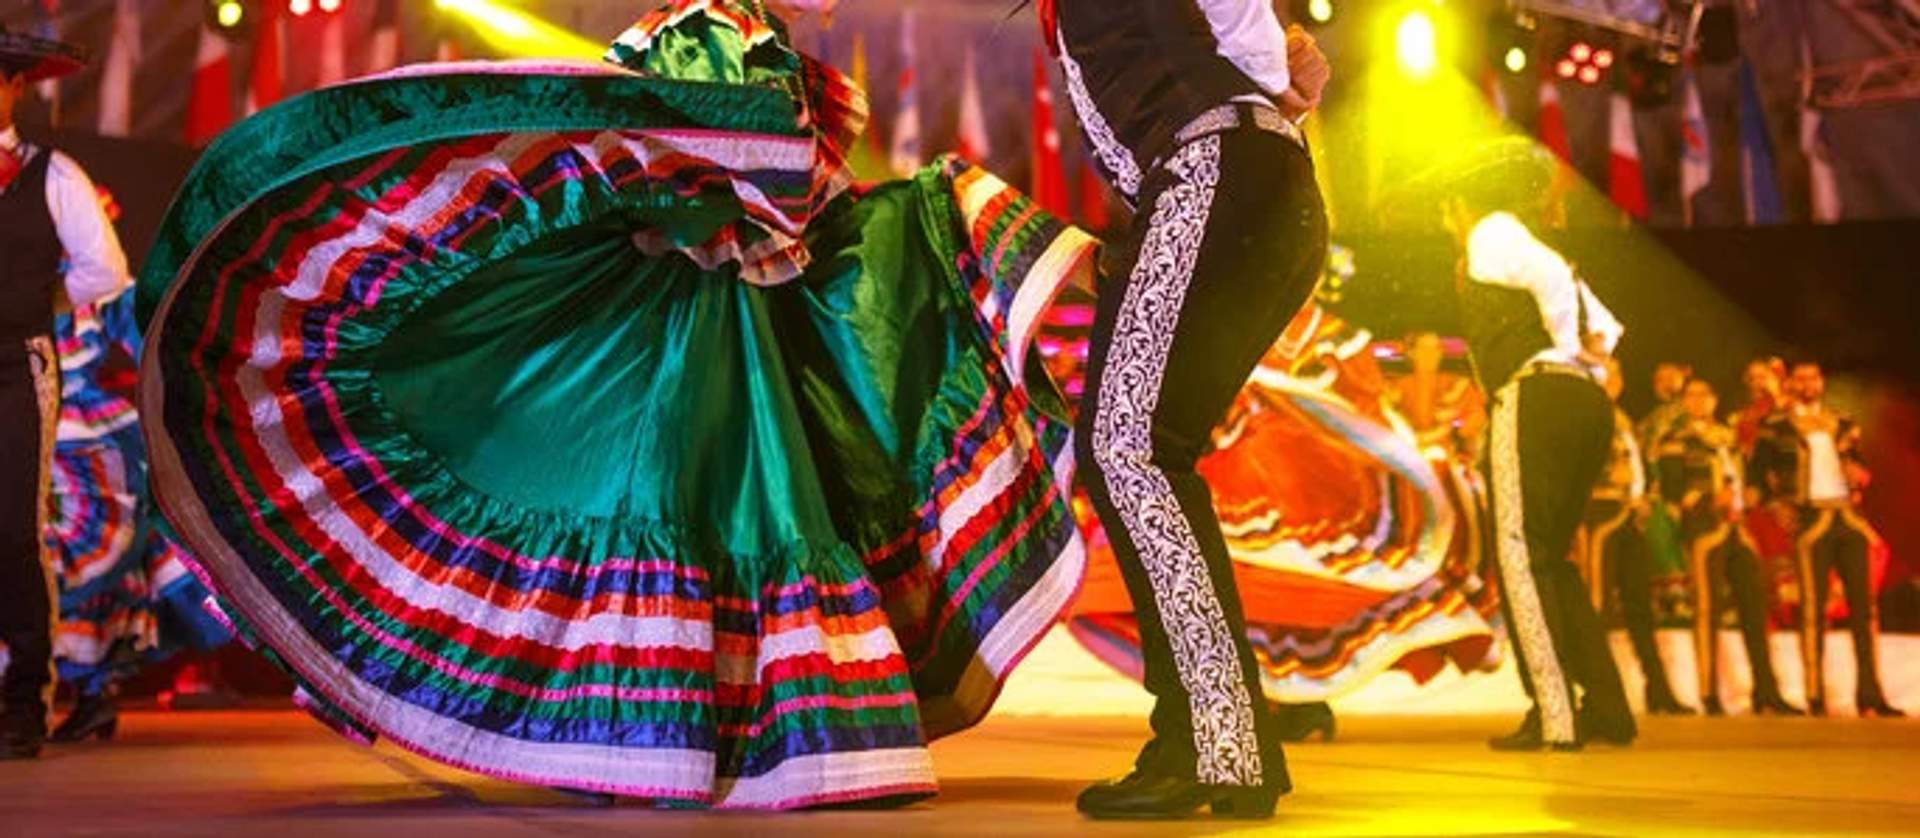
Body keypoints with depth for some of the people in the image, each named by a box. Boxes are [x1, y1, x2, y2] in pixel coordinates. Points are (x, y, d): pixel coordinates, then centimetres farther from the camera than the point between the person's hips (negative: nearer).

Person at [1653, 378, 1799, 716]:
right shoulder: (1677, 441, 4)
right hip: (1704, 525, -6)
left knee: (1754, 604, 2)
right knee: (1708, 607, -10)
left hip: (1737, 524, 6)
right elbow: (1671, 489, -4)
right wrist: (1709, 501, -15)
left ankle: (1766, 692, 7)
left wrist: (1744, 496, 7)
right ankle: (1710, 697, -9)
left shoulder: (1729, 438, 23)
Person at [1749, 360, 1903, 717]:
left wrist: (1859, 474, 2)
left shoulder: (1843, 423, 17)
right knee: (1813, 607, -7)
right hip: (1811, 518, -4)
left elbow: (1857, 464, 23)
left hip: (1849, 517, 4)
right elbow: (1756, 473, 3)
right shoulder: (1775, 427, 4)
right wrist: (1777, 500, -9)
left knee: (1864, 604, 1)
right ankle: (1815, 698, -5)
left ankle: (1869, 695, 4)